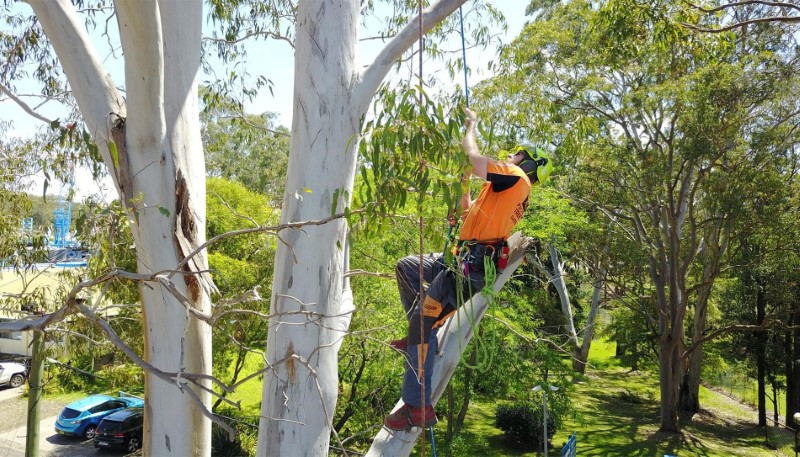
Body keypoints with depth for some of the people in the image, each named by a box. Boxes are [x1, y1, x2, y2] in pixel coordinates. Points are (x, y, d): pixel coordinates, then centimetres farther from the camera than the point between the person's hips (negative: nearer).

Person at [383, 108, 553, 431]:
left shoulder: (516, 177, -4)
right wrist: (464, 183, 26)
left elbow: (474, 161, -19)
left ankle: (418, 407, -13)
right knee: (406, 267, 21)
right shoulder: (509, 191, 25)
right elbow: (469, 213, 32)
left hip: (472, 266, -10)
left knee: (422, 320, -15)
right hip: (463, 259, 10)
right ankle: (422, 334, 15)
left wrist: (471, 126, -2)